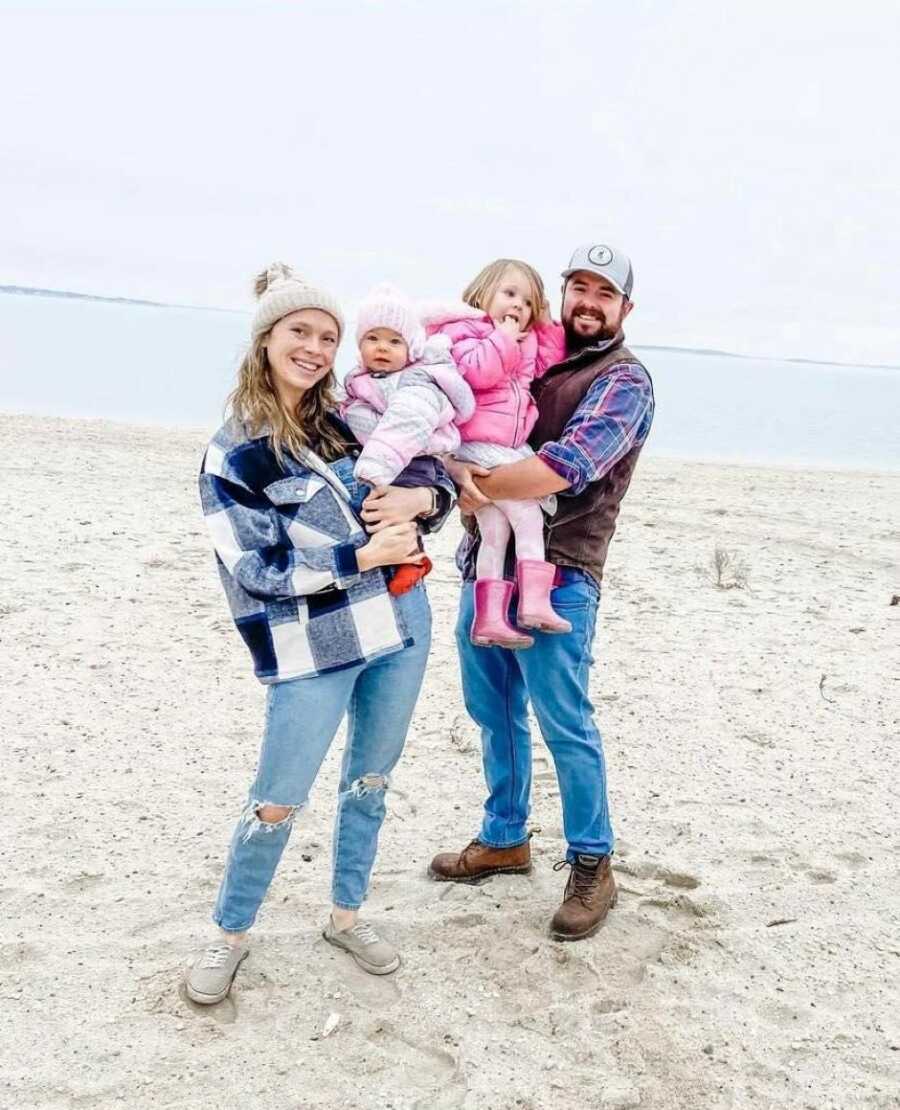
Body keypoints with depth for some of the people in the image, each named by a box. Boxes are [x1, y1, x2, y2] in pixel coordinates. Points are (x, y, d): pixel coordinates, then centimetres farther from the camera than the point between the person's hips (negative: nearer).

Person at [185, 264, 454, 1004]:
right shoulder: (234, 455, -8)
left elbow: (437, 482, 12)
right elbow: (256, 568, -14)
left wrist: (419, 500, -13)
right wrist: (362, 556, -20)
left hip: (400, 626, 5)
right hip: (311, 650, -5)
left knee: (371, 780, 16)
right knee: (278, 801, 3)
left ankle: (346, 914, 35)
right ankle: (231, 934, 26)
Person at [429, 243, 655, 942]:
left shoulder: (623, 381, -6)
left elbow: (564, 467, -21)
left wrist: (479, 484, -14)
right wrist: (457, 466, -12)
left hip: (554, 577, -7)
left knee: (565, 726, -1)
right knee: (493, 711, 16)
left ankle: (592, 868, 14)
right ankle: (504, 839, 33)